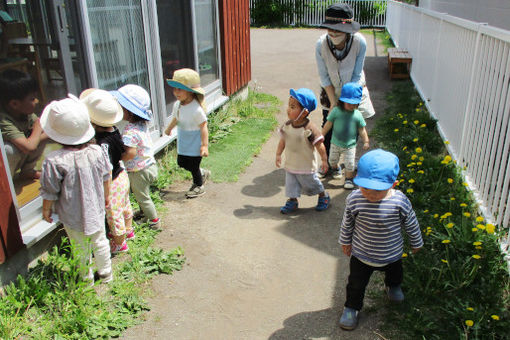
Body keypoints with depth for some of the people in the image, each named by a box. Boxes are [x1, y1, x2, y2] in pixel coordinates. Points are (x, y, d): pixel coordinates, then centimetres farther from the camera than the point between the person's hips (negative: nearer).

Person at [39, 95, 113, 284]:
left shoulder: (54, 161, -28)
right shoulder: (97, 152, -15)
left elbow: (50, 193, -16)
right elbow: (106, 178, 0)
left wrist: (46, 210, 4)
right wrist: (105, 196, 18)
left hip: (72, 217, -3)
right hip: (96, 211, 3)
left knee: (81, 247, 18)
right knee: (100, 242, 22)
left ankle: (87, 278, 38)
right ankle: (106, 273, 40)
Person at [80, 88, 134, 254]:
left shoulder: (103, 144, -34)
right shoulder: (114, 130, -10)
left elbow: (107, 171, -29)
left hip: (114, 184, -8)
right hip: (122, 176, 9)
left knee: (114, 214, 14)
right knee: (125, 206, 29)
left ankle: (119, 244, 35)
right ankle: (128, 231, 54)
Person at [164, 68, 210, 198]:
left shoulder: (196, 109, -28)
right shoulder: (177, 105, -5)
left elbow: (203, 127, -24)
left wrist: (205, 145, -25)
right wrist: (169, 129, 33)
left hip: (195, 145, -8)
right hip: (183, 144, 8)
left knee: (193, 166, 7)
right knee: (182, 163, 19)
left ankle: (198, 186, 35)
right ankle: (203, 173, 42)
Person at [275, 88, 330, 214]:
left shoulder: (310, 129, -25)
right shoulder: (287, 125, -8)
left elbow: (319, 145, -17)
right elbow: (282, 141, 6)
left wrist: (324, 160, -11)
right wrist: (278, 154, 7)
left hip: (306, 166, -4)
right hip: (290, 164, 4)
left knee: (312, 183, 15)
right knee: (291, 184, 11)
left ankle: (323, 196, 40)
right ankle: (292, 201, 32)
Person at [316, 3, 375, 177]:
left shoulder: (359, 42, -26)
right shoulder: (321, 44, -24)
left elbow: (357, 75, -17)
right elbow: (324, 77, -14)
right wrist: (333, 102, -16)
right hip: (331, 92, 1)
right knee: (328, 129, 7)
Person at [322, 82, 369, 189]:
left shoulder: (357, 114, -8)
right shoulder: (336, 111, -11)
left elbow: (362, 129, 1)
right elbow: (328, 124, -3)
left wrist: (366, 141, 1)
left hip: (350, 145, -1)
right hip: (336, 143, 1)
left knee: (350, 164, -3)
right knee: (332, 160, 20)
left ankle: (349, 179, 20)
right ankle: (336, 169, 52)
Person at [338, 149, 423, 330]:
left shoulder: (400, 201, -28)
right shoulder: (354, 199, -26)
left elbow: (411, 224, -8)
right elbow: (347, 223, -7)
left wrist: (416, 243, 6)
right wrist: (345, 241, 6)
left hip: (392, 254, 2)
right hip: (361, 253, -1)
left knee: (395, 274, 31)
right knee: (356, 283, 15)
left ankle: (393, 286, 66)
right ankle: (351, 307, 41)